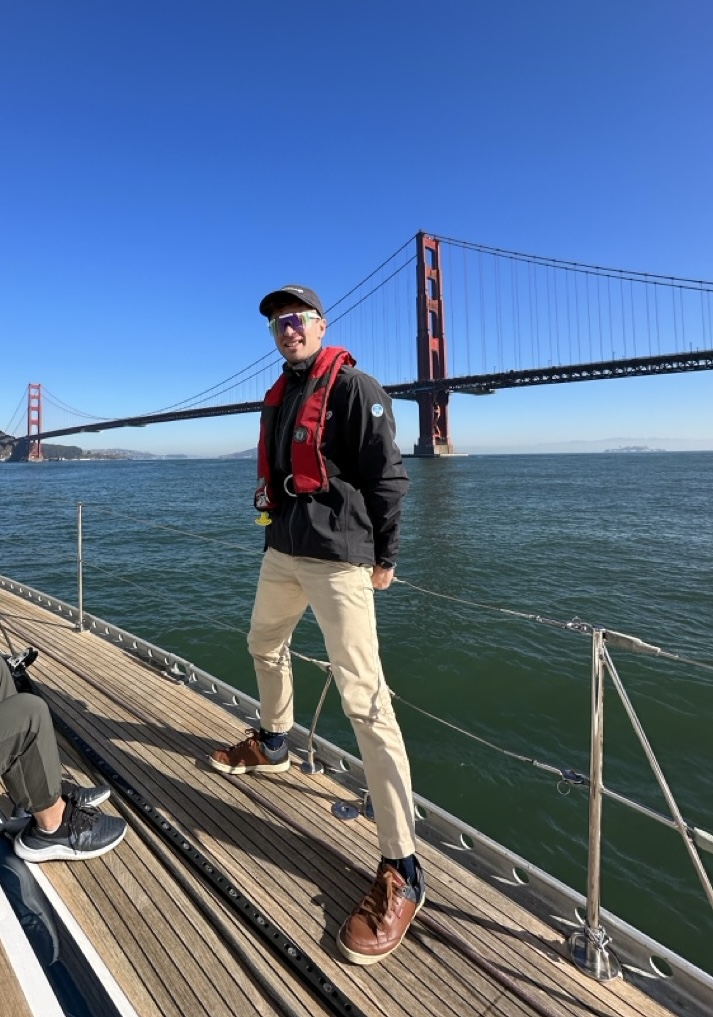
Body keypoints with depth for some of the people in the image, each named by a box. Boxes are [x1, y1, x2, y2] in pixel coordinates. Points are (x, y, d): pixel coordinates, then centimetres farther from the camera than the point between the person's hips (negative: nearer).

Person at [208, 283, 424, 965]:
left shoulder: (353, 387, -8)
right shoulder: (277, 397, 18)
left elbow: (387, 475, -11)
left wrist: (384, 556, -10)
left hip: (338, 558, -9)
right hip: (282, 550, 9)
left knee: (362, 697, -12)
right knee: (264, 645, 26)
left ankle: (401, 870, -3)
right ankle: (273, 745, 54)